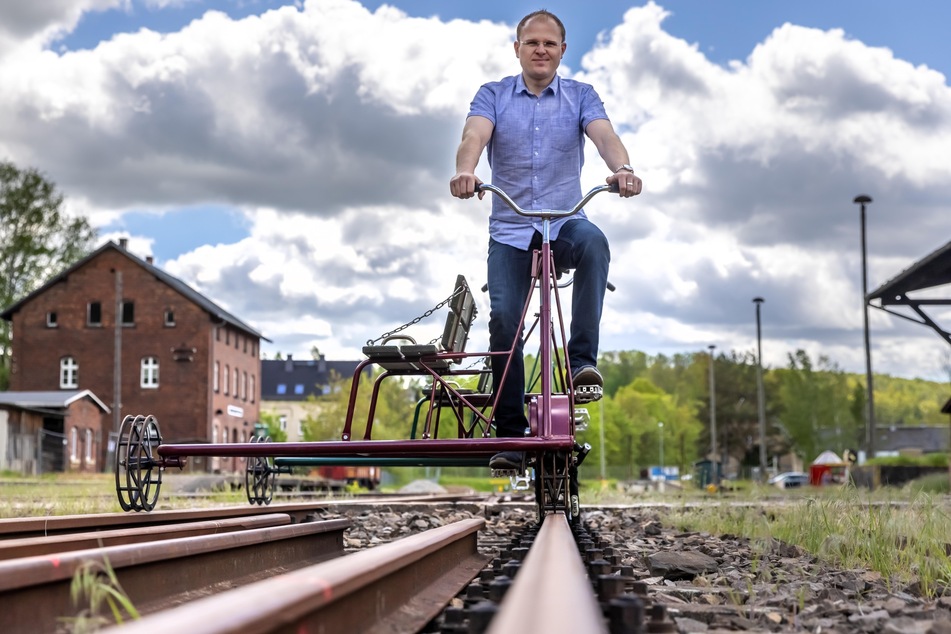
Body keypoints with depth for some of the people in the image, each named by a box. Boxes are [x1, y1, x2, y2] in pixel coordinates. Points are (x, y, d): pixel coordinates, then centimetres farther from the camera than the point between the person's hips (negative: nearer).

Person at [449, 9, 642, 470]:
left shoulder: (581, 96, 7)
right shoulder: (493, 95, 6)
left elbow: (604, 135, -12)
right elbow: (474, 137, -13)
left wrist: (623, 169, -35)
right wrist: (465, 172, -37)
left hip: (565, 222, 0)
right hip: (511, 229, 0)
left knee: (593, 242, -35)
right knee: (504, 319, -16)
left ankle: (582, 360, -31)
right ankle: (510, 436, -7)